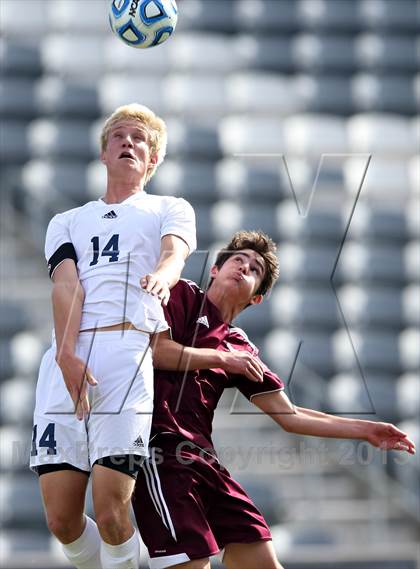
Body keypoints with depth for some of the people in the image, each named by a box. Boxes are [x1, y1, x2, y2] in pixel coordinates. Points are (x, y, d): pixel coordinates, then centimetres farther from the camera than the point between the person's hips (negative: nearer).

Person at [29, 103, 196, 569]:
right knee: (61, 519, -5)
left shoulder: (171, 210, 21)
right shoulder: (67, 221, 28)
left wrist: (162, 276, -30)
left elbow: (175, 252, -3)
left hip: (129, 351, -3)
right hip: (65, 358, 3)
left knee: (110, 511, -16)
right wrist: (67, 355, -11)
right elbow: (66, 285, 8)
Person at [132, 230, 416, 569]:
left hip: (203, 459, 7)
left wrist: (364, 430, 21)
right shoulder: (183, 295, 7)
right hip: (161, 449, -7)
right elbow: (151, 348, -10)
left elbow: (288, 416, 23)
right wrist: (221, 359, -5)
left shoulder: (241, 349, 21)